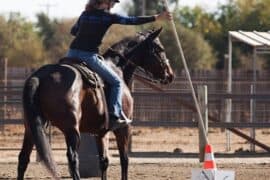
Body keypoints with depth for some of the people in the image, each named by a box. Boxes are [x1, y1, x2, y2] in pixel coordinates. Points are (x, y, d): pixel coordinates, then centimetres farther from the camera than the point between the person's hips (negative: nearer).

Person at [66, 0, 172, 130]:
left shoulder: (85, 14, 15)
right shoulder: (108, 17, -3)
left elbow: (73, 31, 30)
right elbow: (132, 21, -2)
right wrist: (156, 17, 2)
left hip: (72, 53, 6)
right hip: (89, 55, -6)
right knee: (116, 82, 7)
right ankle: (114, 117, -4)